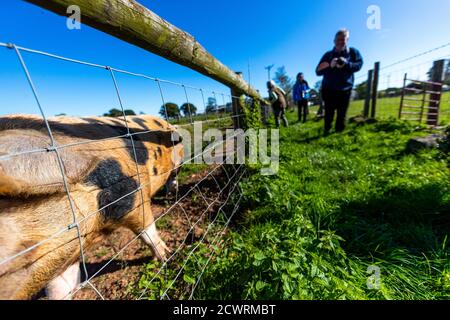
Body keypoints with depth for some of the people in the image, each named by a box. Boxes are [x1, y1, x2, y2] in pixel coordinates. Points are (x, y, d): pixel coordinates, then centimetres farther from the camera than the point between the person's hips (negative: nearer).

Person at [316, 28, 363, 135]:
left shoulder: (353, 52, 9)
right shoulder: (328, 55, 7)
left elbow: (359, 65, 0)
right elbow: (318, 71, -1)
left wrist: (347, 64, -20)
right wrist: (330, 66, -20)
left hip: (345, 89, 1)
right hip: (329, 89, -1)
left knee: (342, 114, 0)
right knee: (329, 114, -3)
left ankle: (339, 132, 8)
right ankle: (327, 132, 6)